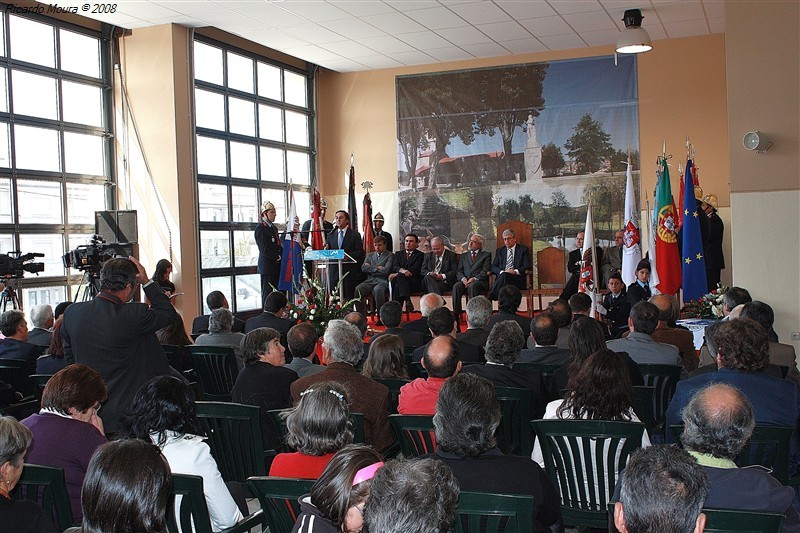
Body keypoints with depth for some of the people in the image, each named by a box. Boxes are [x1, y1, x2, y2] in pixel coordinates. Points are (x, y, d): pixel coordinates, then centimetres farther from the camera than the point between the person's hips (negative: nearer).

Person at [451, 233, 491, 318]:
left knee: (472, 286, -37)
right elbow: (459, 271, 14)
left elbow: (485, 272, 0)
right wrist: (463, 279, -9)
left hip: (479, 282, -3)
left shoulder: (486, 255, 14)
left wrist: (474, 279, -16)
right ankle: (456, 314, -30)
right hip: (465, 281, 3)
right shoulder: (463, 256, 25)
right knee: (456, 286, -30)